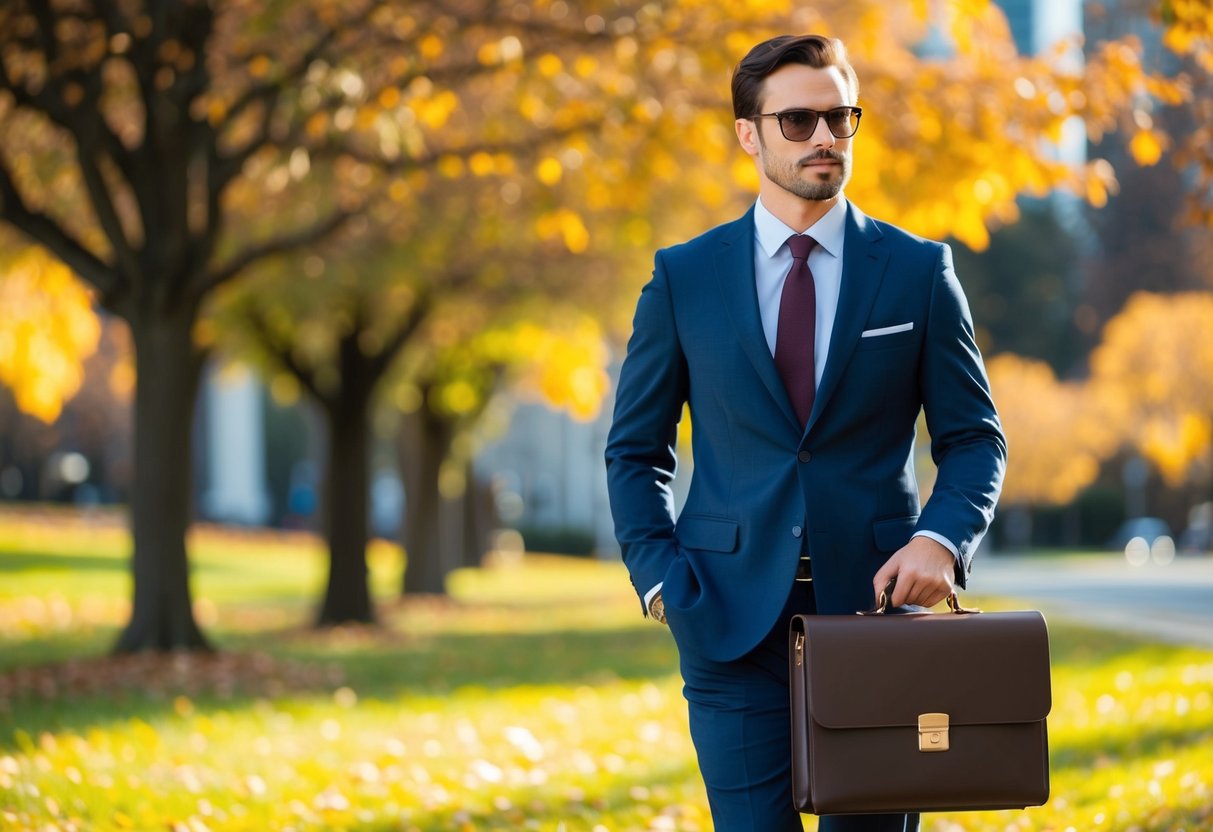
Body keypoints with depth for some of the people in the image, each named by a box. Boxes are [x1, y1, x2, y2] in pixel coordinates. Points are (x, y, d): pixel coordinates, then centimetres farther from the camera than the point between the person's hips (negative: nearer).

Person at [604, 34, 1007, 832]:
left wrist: (942, 539, -12)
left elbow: (974, 437, 7)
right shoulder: (684, 278, 5)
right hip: (733, 616, -1)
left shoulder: (918, 271, 4)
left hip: (875, 599, 1)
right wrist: (660, 576, -5)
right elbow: (636, 450, 9)